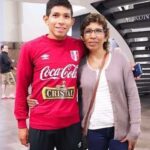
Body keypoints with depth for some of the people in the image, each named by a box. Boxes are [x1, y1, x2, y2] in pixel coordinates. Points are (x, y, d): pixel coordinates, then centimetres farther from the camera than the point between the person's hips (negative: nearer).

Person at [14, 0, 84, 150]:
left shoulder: (80, 46, -3)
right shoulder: (30, 48, -7)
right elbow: (21, 87, -1)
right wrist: (21, 123, 1)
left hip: (72, 124, 2)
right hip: (40, 126, -1)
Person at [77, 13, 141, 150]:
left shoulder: (119, 58, -3)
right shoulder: (80, 65, -1)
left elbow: (132, 95, -4)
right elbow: (78, 98, 5)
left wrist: (134, 129, -7)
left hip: (120, 128, -1)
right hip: (93, 130, 1)